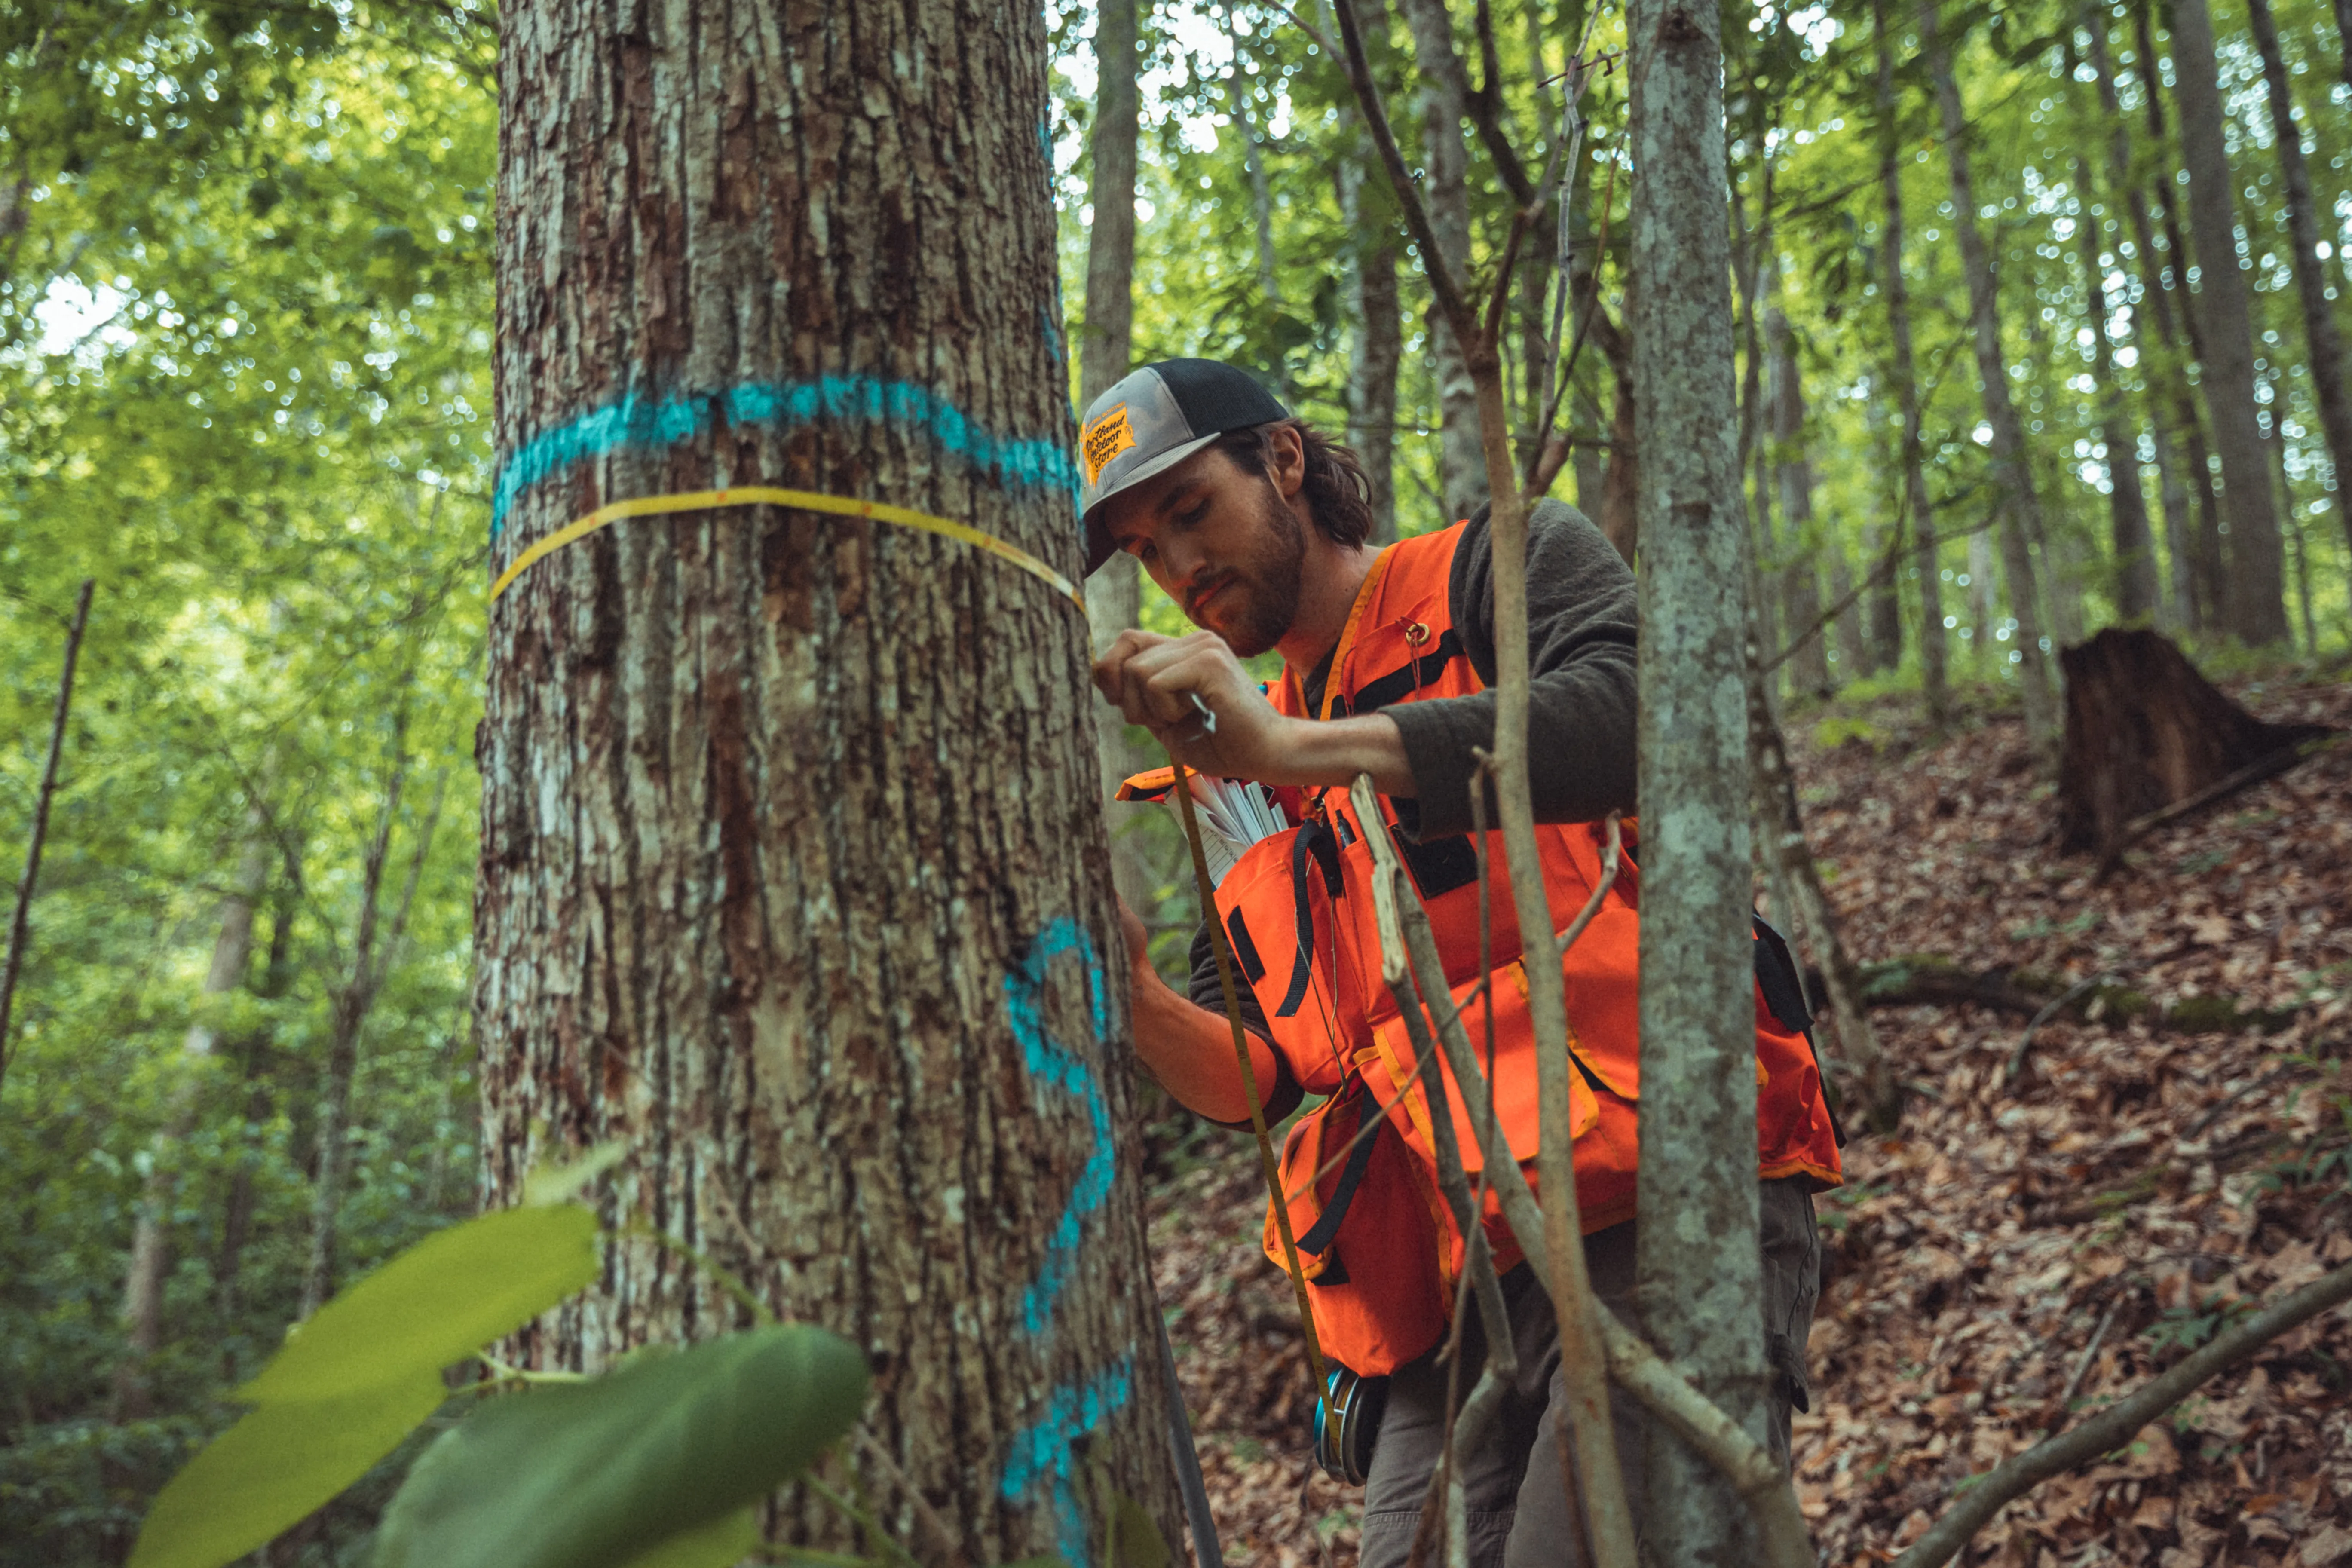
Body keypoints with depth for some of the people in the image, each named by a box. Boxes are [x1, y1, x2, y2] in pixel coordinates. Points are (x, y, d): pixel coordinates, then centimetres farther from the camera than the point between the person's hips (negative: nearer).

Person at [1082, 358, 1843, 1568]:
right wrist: (1129, 992, -6)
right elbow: (1255, 1080, 16)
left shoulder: (1506, 565, 7)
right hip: (1457, 1295, 6)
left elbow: (1638, 714, -17)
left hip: (1652, 1208, -6)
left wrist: (1294, 748, -22)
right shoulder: (1270, 795, 24)